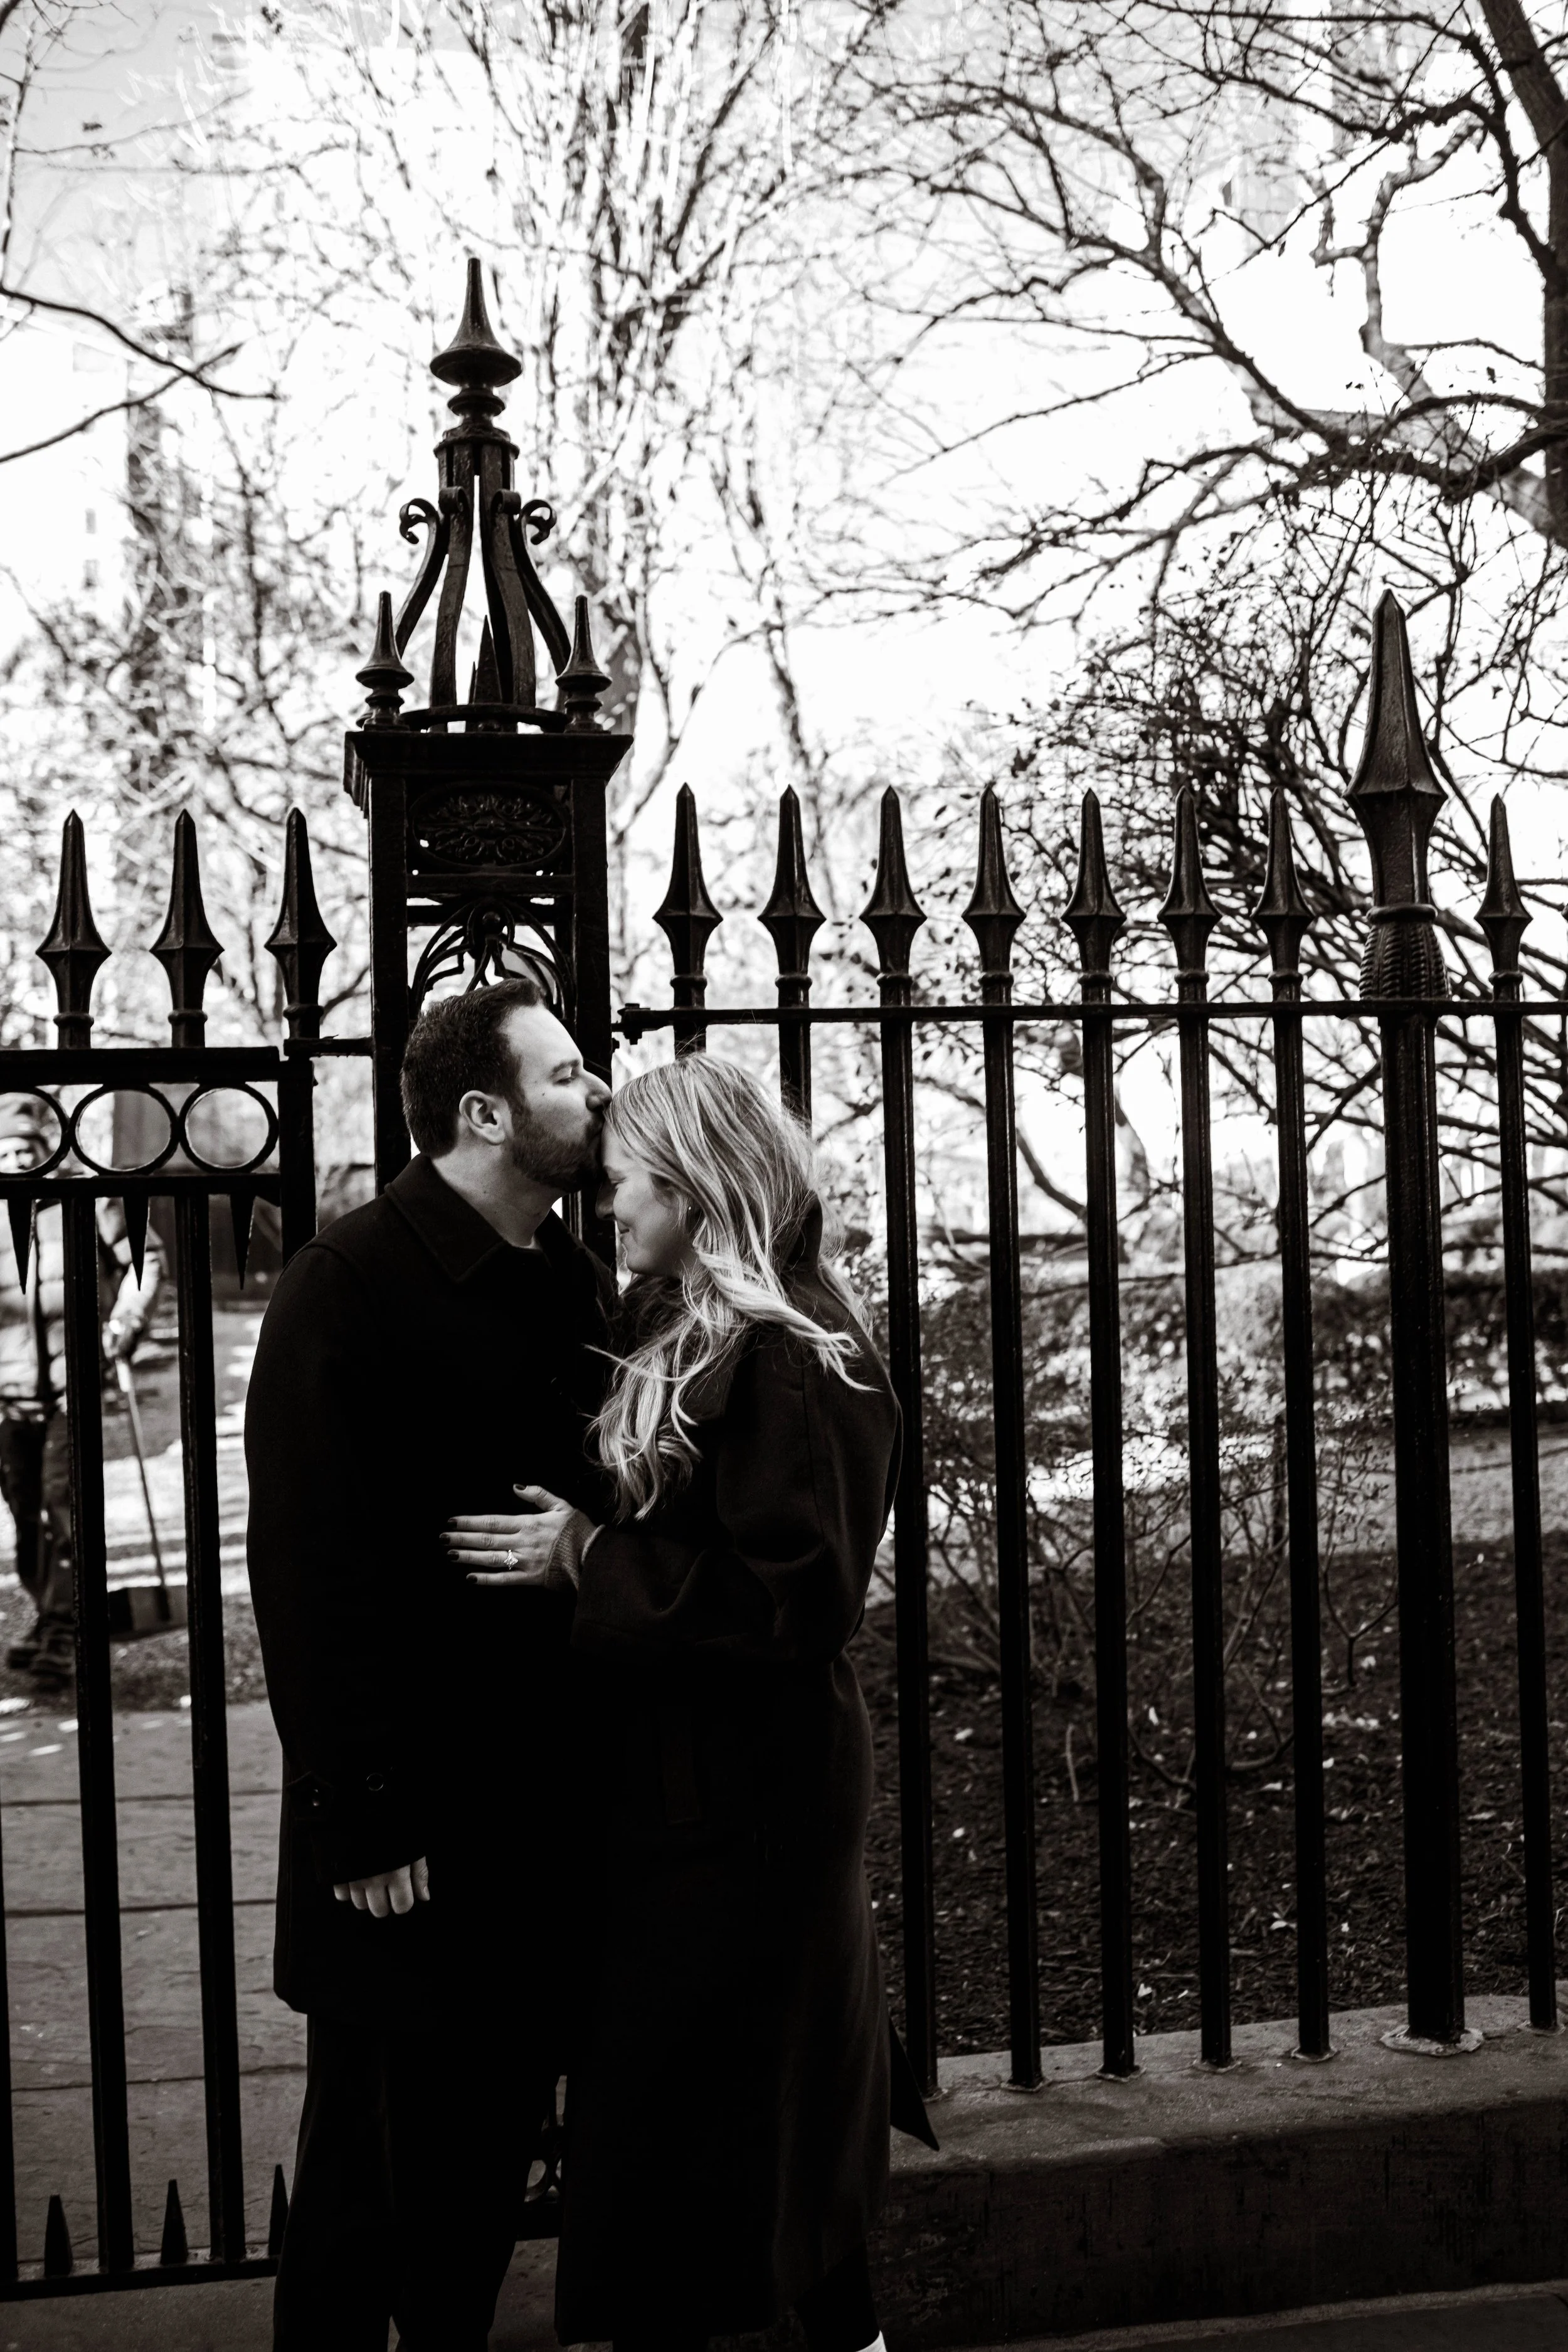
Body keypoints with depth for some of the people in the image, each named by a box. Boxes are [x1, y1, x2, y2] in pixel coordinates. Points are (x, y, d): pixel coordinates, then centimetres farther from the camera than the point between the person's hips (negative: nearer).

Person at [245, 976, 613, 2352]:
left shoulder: (580, 1289, 9)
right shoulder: (350, 1288, -12)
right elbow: (310, 1570, -16)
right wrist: (361, 1824, -17)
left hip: (547, 1809, 6)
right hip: (407, 1829, -6)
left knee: (499, 2136, 15)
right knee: (377, 2151, 7)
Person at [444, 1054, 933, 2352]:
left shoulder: (784, 1357, -19)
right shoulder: (686, 1333, 10)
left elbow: (794, 1590, -24)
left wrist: (589, 1555, -20)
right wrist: (589, 1541, 5)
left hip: (742, 1802, -9)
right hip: (695, 1772, 9)